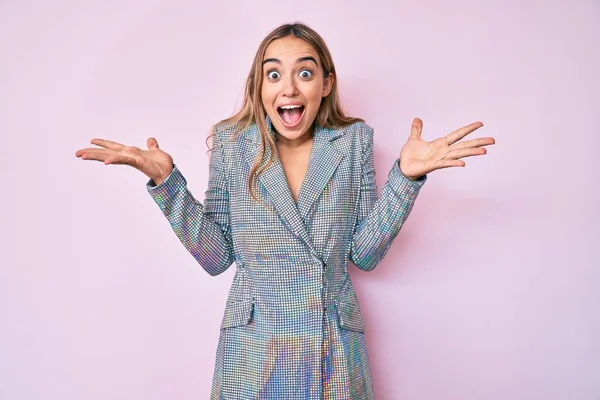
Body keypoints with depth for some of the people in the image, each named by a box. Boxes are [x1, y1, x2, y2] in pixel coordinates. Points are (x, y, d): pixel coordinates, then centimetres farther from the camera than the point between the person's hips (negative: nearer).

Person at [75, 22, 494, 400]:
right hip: (252, 346, 0)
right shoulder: (233, 143, -3)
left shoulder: (353, 140, -3)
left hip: (335, 349, 1)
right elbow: (217, 256, -4)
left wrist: (406, 175, -15)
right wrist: (167, 181, -12)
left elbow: (364, 252, -5)